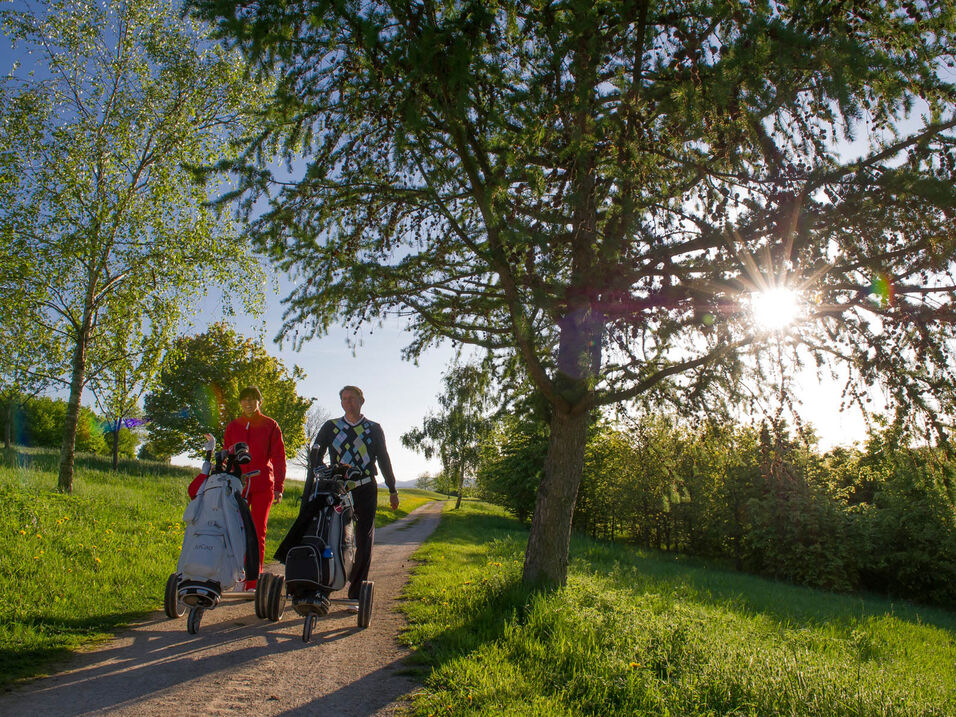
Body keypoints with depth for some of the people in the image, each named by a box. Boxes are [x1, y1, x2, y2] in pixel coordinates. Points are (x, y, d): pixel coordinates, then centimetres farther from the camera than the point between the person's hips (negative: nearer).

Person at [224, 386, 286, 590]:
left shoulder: (270, 426, 5)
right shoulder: (233, 426, 13)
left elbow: (279, 458, 3)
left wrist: (279, 487, -5)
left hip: (262, 484, -2)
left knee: (258, 532, 0)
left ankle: (253, 583, 6)